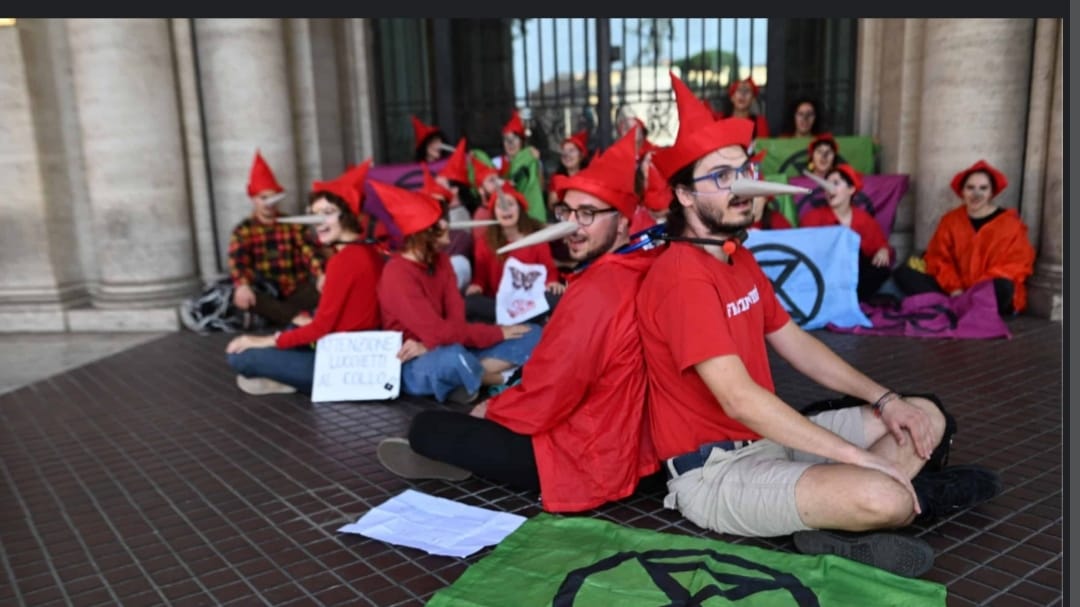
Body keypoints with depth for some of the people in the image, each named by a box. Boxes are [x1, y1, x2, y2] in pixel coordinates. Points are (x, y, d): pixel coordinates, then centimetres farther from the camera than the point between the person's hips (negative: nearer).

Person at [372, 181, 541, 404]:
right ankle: (503, 380, -13)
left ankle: (467, 379, -14)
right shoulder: (397, 274, -21)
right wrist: (497, 333, -18)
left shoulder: (439, 259, 3)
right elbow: (438, 331, -25)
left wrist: (428, 346, -24)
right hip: (414, 366, -7)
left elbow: (456, 318, -5)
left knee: (532, 335, -3)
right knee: (454, 357, -44)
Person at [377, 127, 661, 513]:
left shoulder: (595, 291, -26)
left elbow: (543, 402, -23)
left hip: (585, 458, -9)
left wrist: (488, 411, -3)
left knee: (426, 428, 0)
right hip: (627, 445, 9)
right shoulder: (639, 271, 1)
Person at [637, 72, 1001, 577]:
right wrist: (862, 458, -23)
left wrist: (885, 401, 5)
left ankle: (834, 512, -7)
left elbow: (795, 343, 16)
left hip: (767, 437, 10)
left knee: (926, 417, 12)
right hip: (715, 470, -10)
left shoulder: (740, 258, 11)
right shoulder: (683, 277, -22)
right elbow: (739, 400, -28)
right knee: (884, 498, -32)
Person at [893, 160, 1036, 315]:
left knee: (1003, 287, -39)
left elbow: (1015, 265, -7)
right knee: (903, 273, -15)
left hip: (989, 294, -3)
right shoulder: (950, 220, 9)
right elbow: (938, 258, 4)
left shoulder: (1009, 223, 0)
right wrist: (953, 288, -14)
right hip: (955, 293, 3)